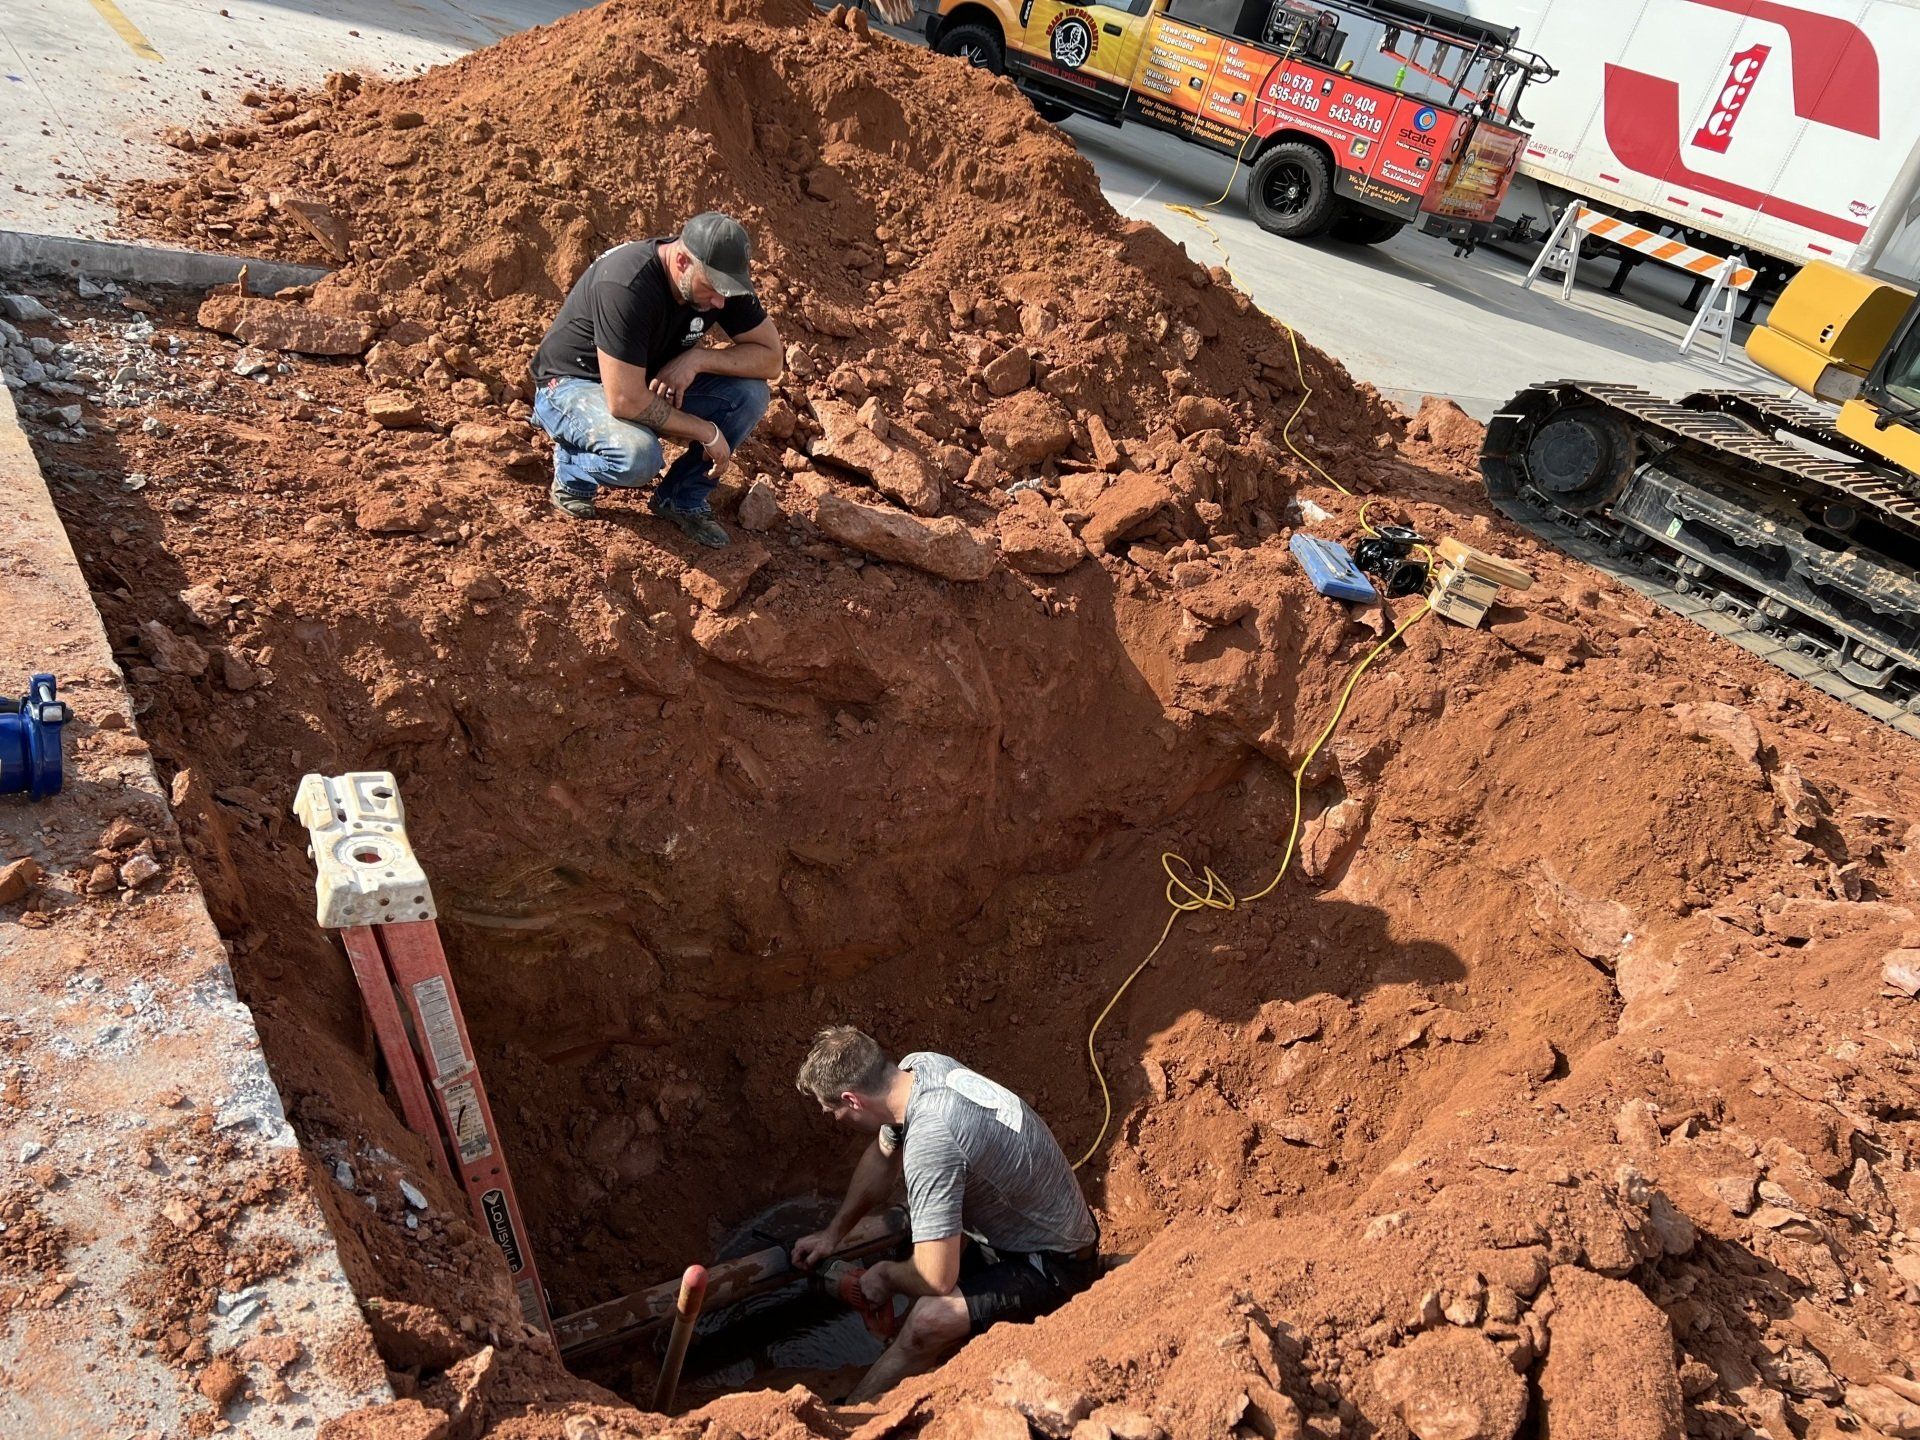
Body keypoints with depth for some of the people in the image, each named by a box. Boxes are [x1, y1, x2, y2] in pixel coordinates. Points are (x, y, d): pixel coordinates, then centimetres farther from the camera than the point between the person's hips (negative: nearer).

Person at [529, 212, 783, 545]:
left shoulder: (723, 279, -14)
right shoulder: (625, 287, -34)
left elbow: (771, 358, -10)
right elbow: (625, 401, -35)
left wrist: (698, 358, -26)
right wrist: (708, 432, -26)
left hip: (652, 383, 7)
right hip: (572, 385, -6)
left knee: (750, 393, -16)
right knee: (639, 455, -38)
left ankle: (681, 498, -1)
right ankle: (572, 473, -2)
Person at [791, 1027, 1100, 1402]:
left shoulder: (929, 1141, -33)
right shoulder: (920, 1065, -7)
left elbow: (936, 1280, -30)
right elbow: (882, 1157, 13)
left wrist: (885, 1276, -9)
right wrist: (833, 1233, 16)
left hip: (1054, 1266, -10)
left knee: (929, 1321, -27)